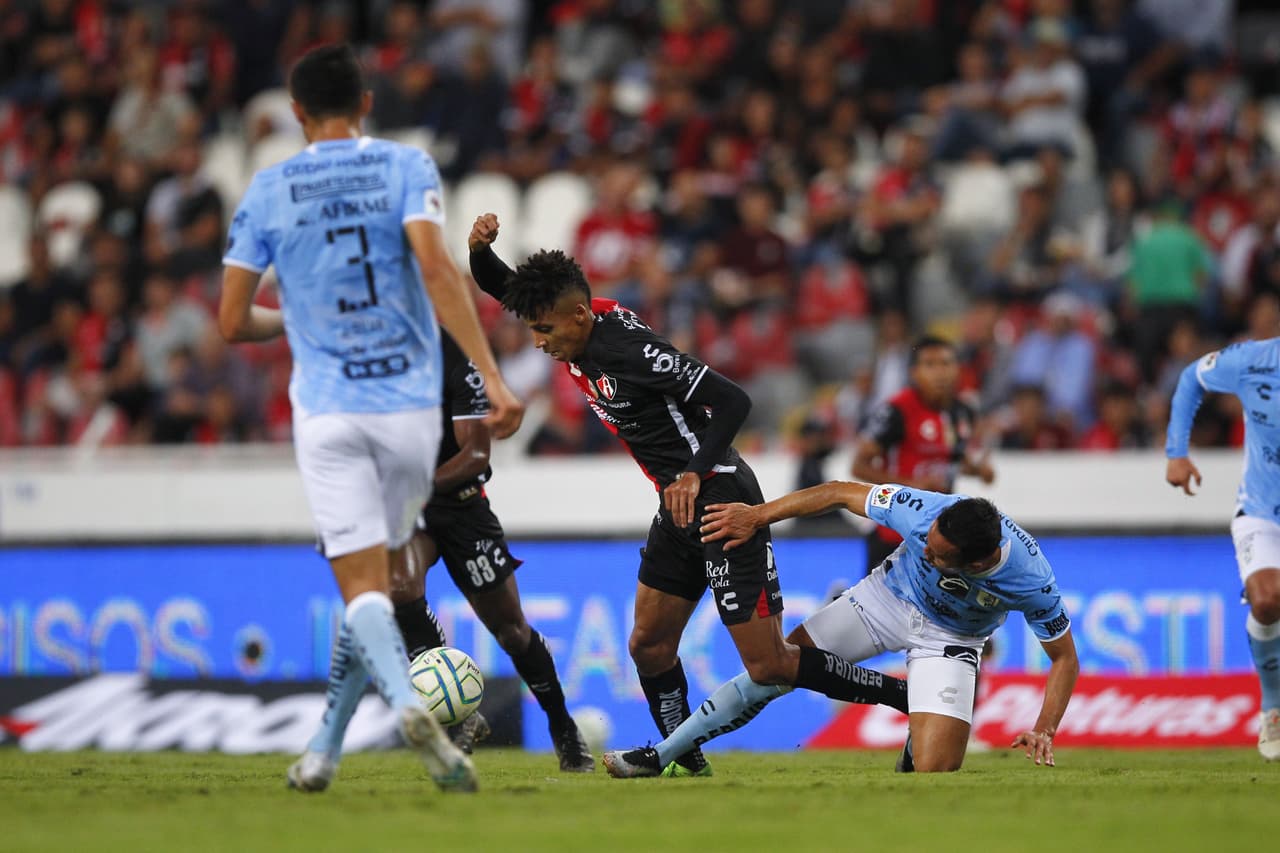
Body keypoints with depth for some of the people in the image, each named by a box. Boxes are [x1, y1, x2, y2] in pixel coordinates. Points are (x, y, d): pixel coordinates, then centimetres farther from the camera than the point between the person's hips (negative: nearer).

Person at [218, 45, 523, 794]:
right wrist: (492, 378, -18)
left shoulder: (268, 191, 4)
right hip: (410, 405, 1)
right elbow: (436, 270, -15)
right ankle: (325, 751, 16)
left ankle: (408, 702, -33)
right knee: (386, 577, 15)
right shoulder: (407, 167, 1)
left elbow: (234, 323, 5)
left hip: (328, 415, 0)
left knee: (363, 585, -5)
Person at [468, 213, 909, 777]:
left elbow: (733, 401, -23)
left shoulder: (630, 350, -24)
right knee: (648, 647, 7)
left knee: (770, 667, -8)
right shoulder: (578, 332, 1)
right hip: (679, 506, 9)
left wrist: (695, 474, -30)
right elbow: (498, 286, 14)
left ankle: (915, 699, 1)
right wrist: (479, 248, -7)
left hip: (721, 501, -9)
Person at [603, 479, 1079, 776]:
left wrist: (1044, 730, -28)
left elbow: (1064, 657, -16)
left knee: (933, 772, -19)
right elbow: (841, 494, -18)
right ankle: (658, 757, 5)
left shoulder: (1032, 582, -35)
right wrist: (757, 517, -18)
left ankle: (919, 743, 19)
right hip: (888, 596, 1)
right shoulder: (926, 511, -34)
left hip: (950, 641, -1)